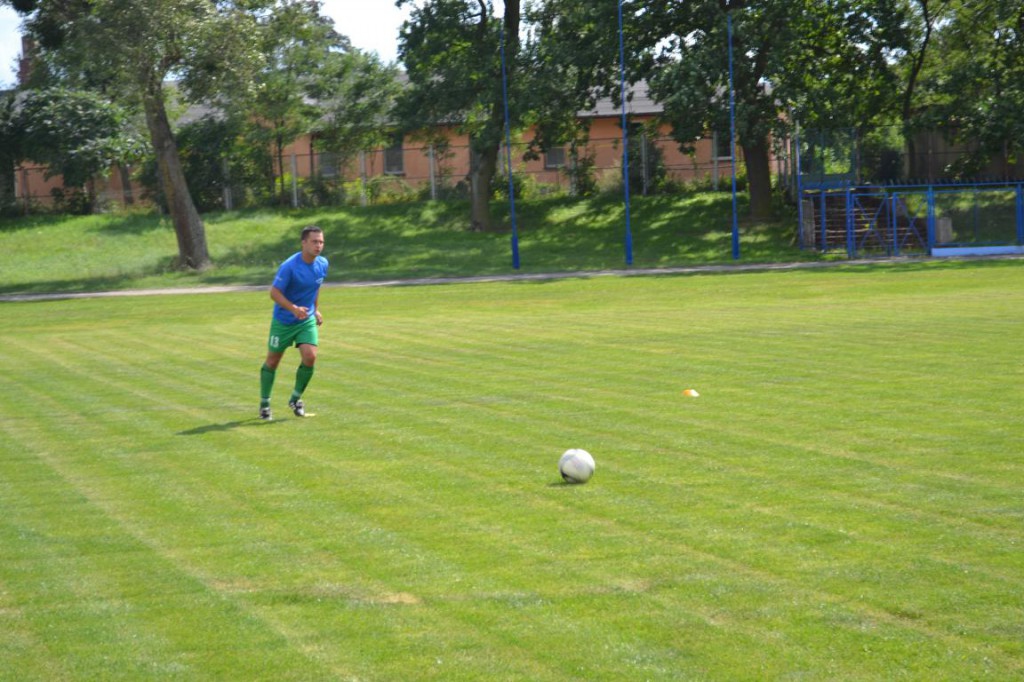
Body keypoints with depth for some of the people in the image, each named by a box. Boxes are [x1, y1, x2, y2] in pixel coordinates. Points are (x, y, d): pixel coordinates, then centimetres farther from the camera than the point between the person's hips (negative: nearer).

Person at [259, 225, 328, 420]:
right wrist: (294, 308, -32)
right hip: (283, 321, -4)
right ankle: (264, 404, 25)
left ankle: (295, 399, 8)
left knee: (310, 357, -13)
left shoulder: (322, 264, -3)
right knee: (272, 361, 7)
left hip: (307, 320, 4)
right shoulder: (289, 266, -23)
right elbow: (274, 292, -20)